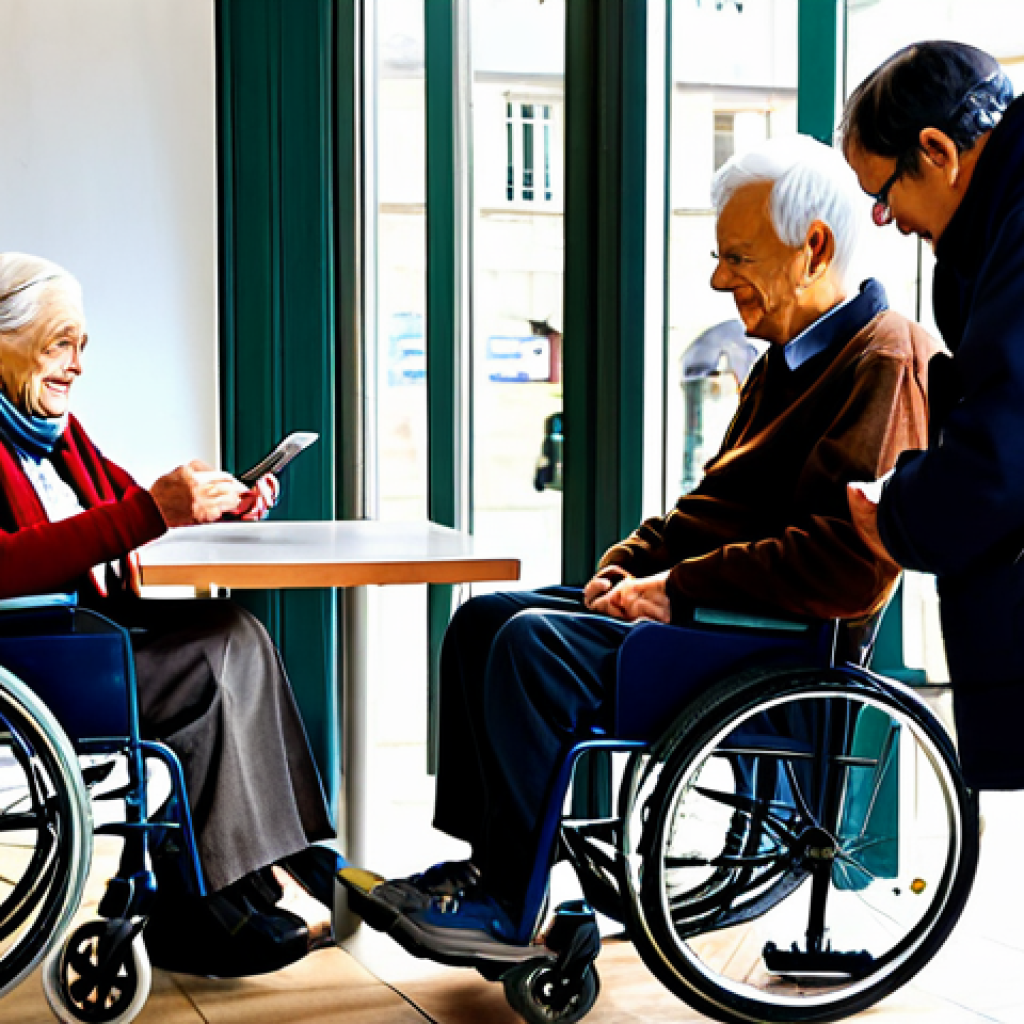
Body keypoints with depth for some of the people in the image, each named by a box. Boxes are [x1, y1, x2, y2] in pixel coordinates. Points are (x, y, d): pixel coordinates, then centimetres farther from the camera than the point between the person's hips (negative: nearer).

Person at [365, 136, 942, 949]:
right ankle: (482, 855, 10)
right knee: (485, 619, 7)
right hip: (706, 611, 11)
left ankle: (508, 905, -14)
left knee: (536, 646, -24)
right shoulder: (791, 359, 19)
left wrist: (679, 590, -20)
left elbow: (852, 561, -25)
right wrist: (629, 565, 5)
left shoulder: (887, 361, -14)